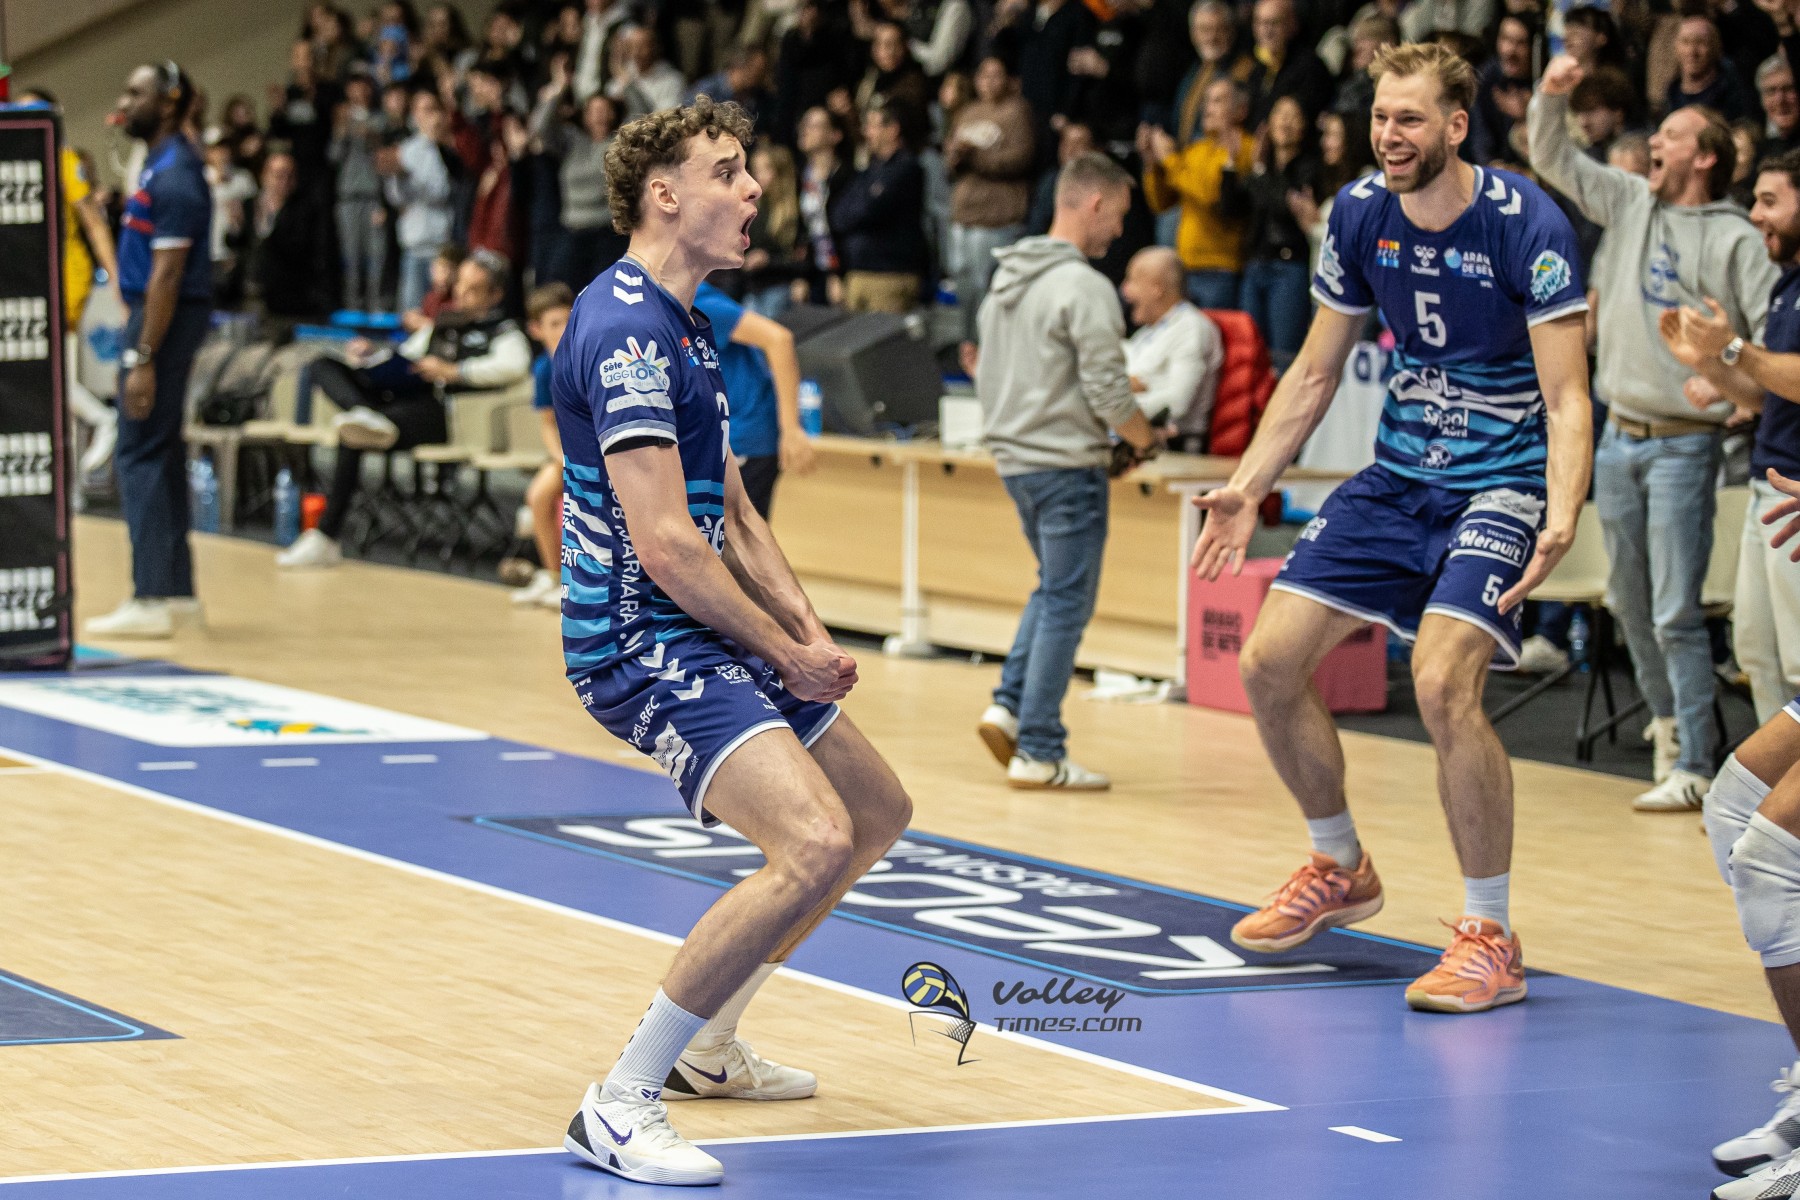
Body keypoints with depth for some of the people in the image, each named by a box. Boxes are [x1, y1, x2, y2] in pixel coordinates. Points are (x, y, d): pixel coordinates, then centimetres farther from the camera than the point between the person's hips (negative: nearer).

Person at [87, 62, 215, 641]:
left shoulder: (173, 176, -18)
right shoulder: (161, 163, 13)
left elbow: (167, 274, -22)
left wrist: (143, 359, -23)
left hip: (167, 316, -10)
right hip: (156, 312, 10)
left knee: (141, 455, -9)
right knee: (160, 455, 13)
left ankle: (153, 599, -10)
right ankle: (175, 591, 17)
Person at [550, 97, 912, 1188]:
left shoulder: (686, 328, 15)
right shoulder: (624, 329, -18)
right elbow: (663, 541, -23)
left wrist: (809, 630, 5)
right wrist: (785, 652, -13)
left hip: (709, 635, 11)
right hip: (642, 642, -11)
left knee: (877, 812, 21)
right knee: (814, 840, -27)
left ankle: (706, 1045, 31)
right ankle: (620, 1107, -20)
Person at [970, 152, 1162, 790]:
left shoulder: (1005, 278, 11)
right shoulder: (1085, 288, -17)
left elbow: (987, 373, 16)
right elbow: (1107, 391, -18)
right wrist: (1145, 438, -1)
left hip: (1014, 459, 9)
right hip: (1067, 464, -9)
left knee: (1055, 589, 22)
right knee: (1066, 604, -2)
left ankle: (1010, 704, 10)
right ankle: (1038, 751, 0)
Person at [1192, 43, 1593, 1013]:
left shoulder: (1526, 225, -18)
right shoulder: (1359, 214, -1)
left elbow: (1566, 398, -20)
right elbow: (1315, 372, 12)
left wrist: (1561, 519, -36)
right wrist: (1248, 487, 6)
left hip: (1502, 484, -7)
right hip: (1398, 475, 7)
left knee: (1443, 680, -27)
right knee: (1270, 661, 2)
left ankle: (1490, 939, -13)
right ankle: (1339, 869, 27)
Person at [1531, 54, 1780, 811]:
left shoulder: (1733, 239, -6)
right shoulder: (1629, 203, 10)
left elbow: (1775, 332, -11)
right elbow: (1552, 159, 13)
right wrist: (1551, 95, -4)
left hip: (1683, 443, -6)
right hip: (1618, 436, 6)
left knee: (1676, 613, -8)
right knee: (1629, 601, 14)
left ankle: (1692, 769, -5)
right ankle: (1668, 719, 31)